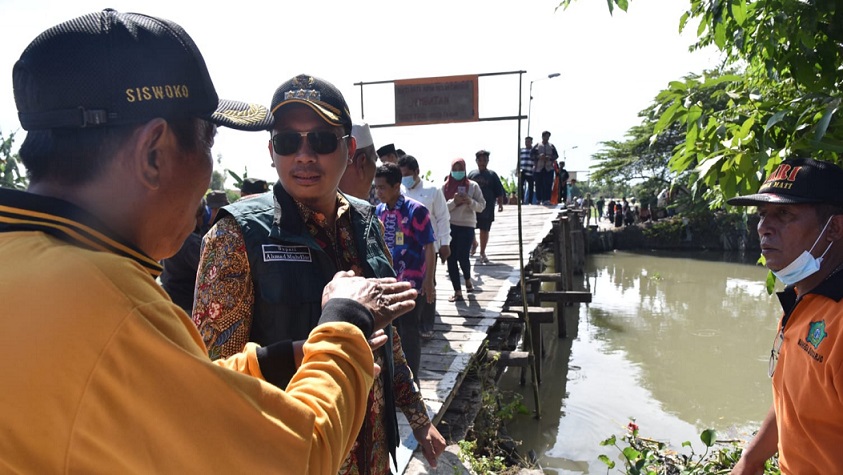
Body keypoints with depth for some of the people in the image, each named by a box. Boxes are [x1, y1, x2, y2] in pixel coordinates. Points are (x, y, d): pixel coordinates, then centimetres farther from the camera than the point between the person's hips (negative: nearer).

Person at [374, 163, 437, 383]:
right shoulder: (379, 211, 4)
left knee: (409, 332, 3)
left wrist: (429, 281, -15)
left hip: (411, 282, -6)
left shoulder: (416, 210, -14)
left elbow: (429, 247, -12)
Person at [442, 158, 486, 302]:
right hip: (449, 226, 2)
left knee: (462, 257, -5)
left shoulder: (473, 186, 1)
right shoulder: (445, 186, 2)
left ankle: (467, 279, 29)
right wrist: (454, 201, -17)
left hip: (467, 226, -1)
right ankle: (457, 292, 11)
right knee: (451, 258, 0)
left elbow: (482, 206, 0)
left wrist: (470, 201, -17)